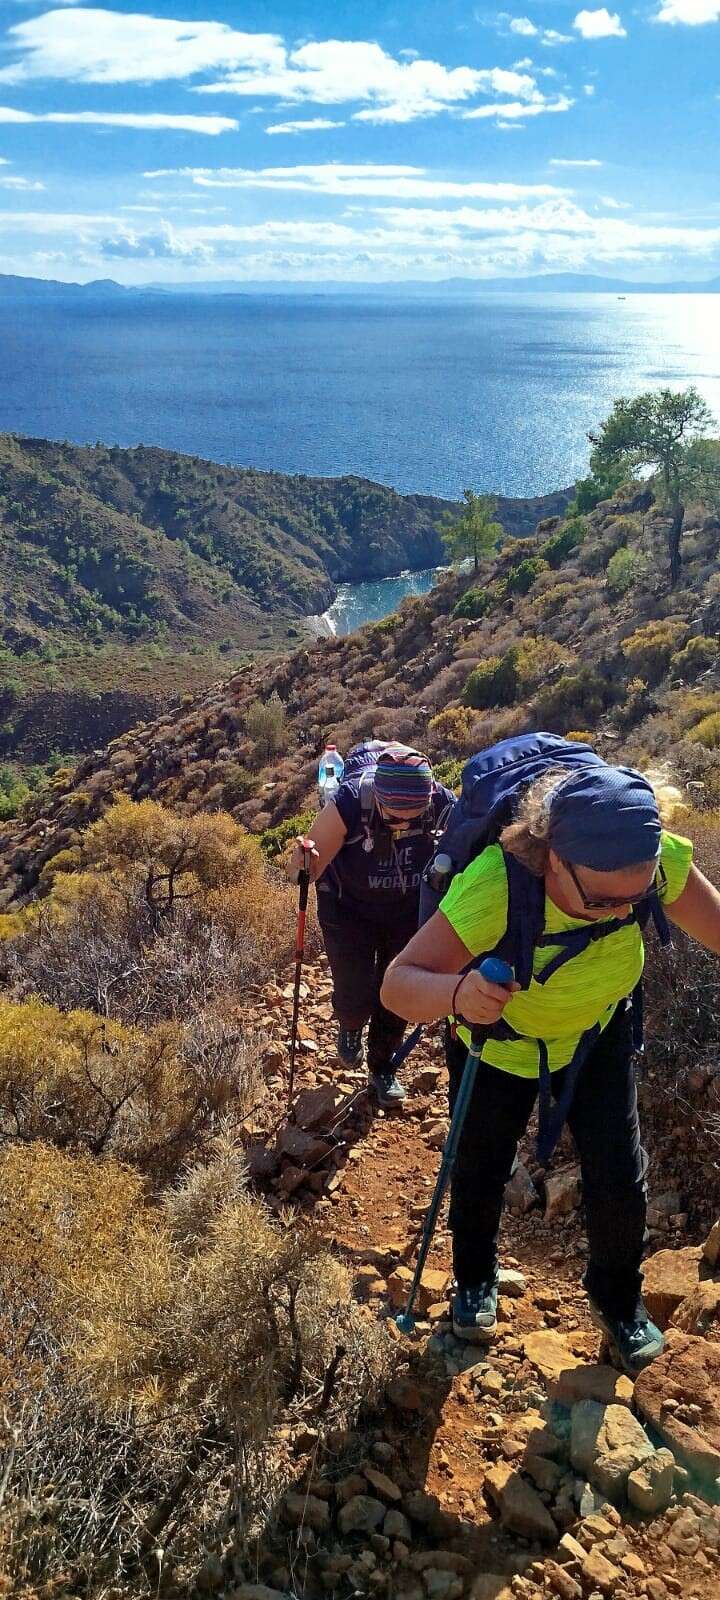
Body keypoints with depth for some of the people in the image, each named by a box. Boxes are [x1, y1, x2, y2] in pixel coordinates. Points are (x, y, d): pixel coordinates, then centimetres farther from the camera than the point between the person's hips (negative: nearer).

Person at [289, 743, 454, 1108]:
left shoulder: (443, 806, -27)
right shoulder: (349, 805, -35)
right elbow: (312, 868, -26)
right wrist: (302, 864, -48)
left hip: (408, 911, 2)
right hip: (349, 909, -2)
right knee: (355, 994, -7)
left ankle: (382, 1068, 37)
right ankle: (350, 1028, 32)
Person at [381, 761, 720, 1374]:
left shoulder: (656, 860, -34)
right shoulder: (495, 885, -44)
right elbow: (397, 983, -44)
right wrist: (456, 991, -64)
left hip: (598, 1032, 2)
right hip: (498, 1042, -2)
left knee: (619, 1176, 1)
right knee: (480, 1170, 15)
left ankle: (618, 1299, 33)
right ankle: (476, 1282, 48)